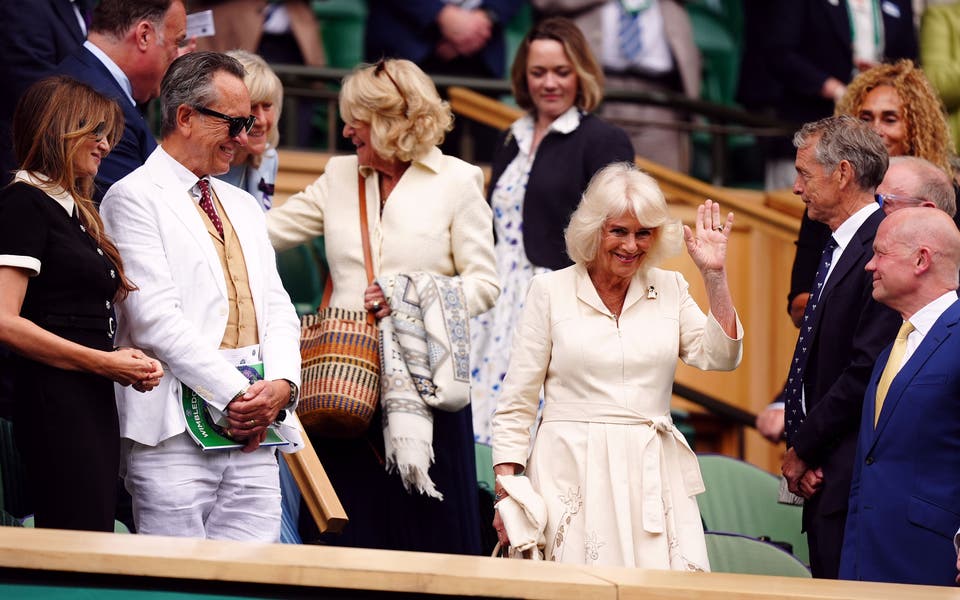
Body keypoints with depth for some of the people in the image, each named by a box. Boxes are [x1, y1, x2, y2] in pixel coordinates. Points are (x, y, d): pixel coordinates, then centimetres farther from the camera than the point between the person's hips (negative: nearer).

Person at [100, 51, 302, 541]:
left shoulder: (243, 207, 24)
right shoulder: (135, 198, -1)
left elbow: (277, 311, 17)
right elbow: (155, 318, -11)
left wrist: (281, 384, -4)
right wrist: (235, 395, -13)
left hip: (254, 432, 7)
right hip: (175, 430, -6)